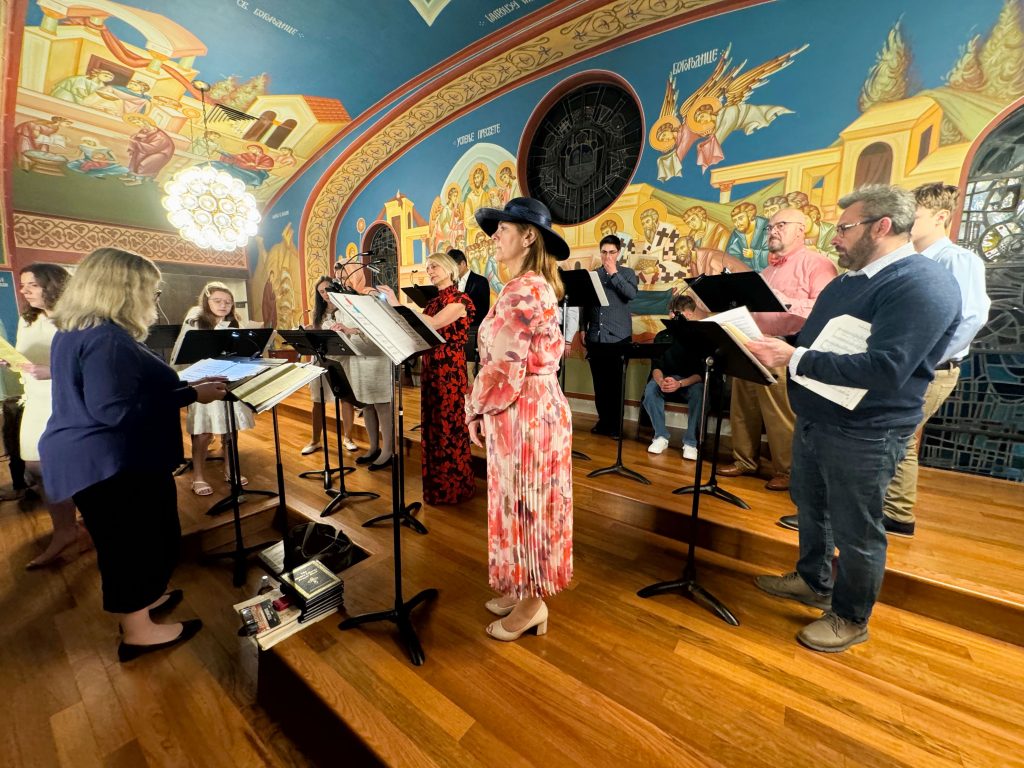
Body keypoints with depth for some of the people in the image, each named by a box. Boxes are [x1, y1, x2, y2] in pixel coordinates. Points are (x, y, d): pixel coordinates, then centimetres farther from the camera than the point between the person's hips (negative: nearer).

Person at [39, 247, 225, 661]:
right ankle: (138, 631, 23)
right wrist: (190, 394, -26)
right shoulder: (106, 337, -25)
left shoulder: (76, 329, 9)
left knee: (127, 541, 24)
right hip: (113, 463, -10)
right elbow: (115, 409, -31)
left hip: (95, 457, 10)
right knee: (139, 541, 6)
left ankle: (140, 601, 42)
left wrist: (183, 383, 11)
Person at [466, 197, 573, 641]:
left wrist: (476, 409, -6)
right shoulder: (535, 286, 14)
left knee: (523, 506, 5)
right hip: (531, 406, 10)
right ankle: (523, 590, 38)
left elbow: (504, 367, -22)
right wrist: (487, 408, 16)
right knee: (526, 507, 19)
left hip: (522, 411, -10)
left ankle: (531, 604, 26)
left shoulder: (521, 291, -18)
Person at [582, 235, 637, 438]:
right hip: (595, 336, 3)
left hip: (618, 336, -2)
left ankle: (615, 423, 11)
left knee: (615, 381, 0)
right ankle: (603, 420, 19)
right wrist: (584, 328, 6)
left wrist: (614, 273, -12)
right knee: (599, 381, 7)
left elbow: (631, 294, -13)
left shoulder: (627, 273, 7)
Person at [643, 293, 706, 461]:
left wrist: (680, 384, -38)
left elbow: (702, 373, -18)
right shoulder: (662, 336, -6)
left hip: (692, 381, -2)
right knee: (650, 390, -30)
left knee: (698, 393, -36)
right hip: (667, 378, 2)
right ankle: (661, 436, -15)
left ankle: (690, 442, -22)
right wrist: (661, 381, -35)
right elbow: (656, 366, -10)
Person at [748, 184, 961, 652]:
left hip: (864, 434, -8)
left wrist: (793, 359, -29)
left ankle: (851, 618, 31)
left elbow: (885, 370, -29)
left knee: (855, 531, 9)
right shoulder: (846, 282, 11)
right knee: (810, 508, 22)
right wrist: (775, 350, -3)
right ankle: (813, 582, 44)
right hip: (814, 420, 9)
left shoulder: (923, 286, -18)